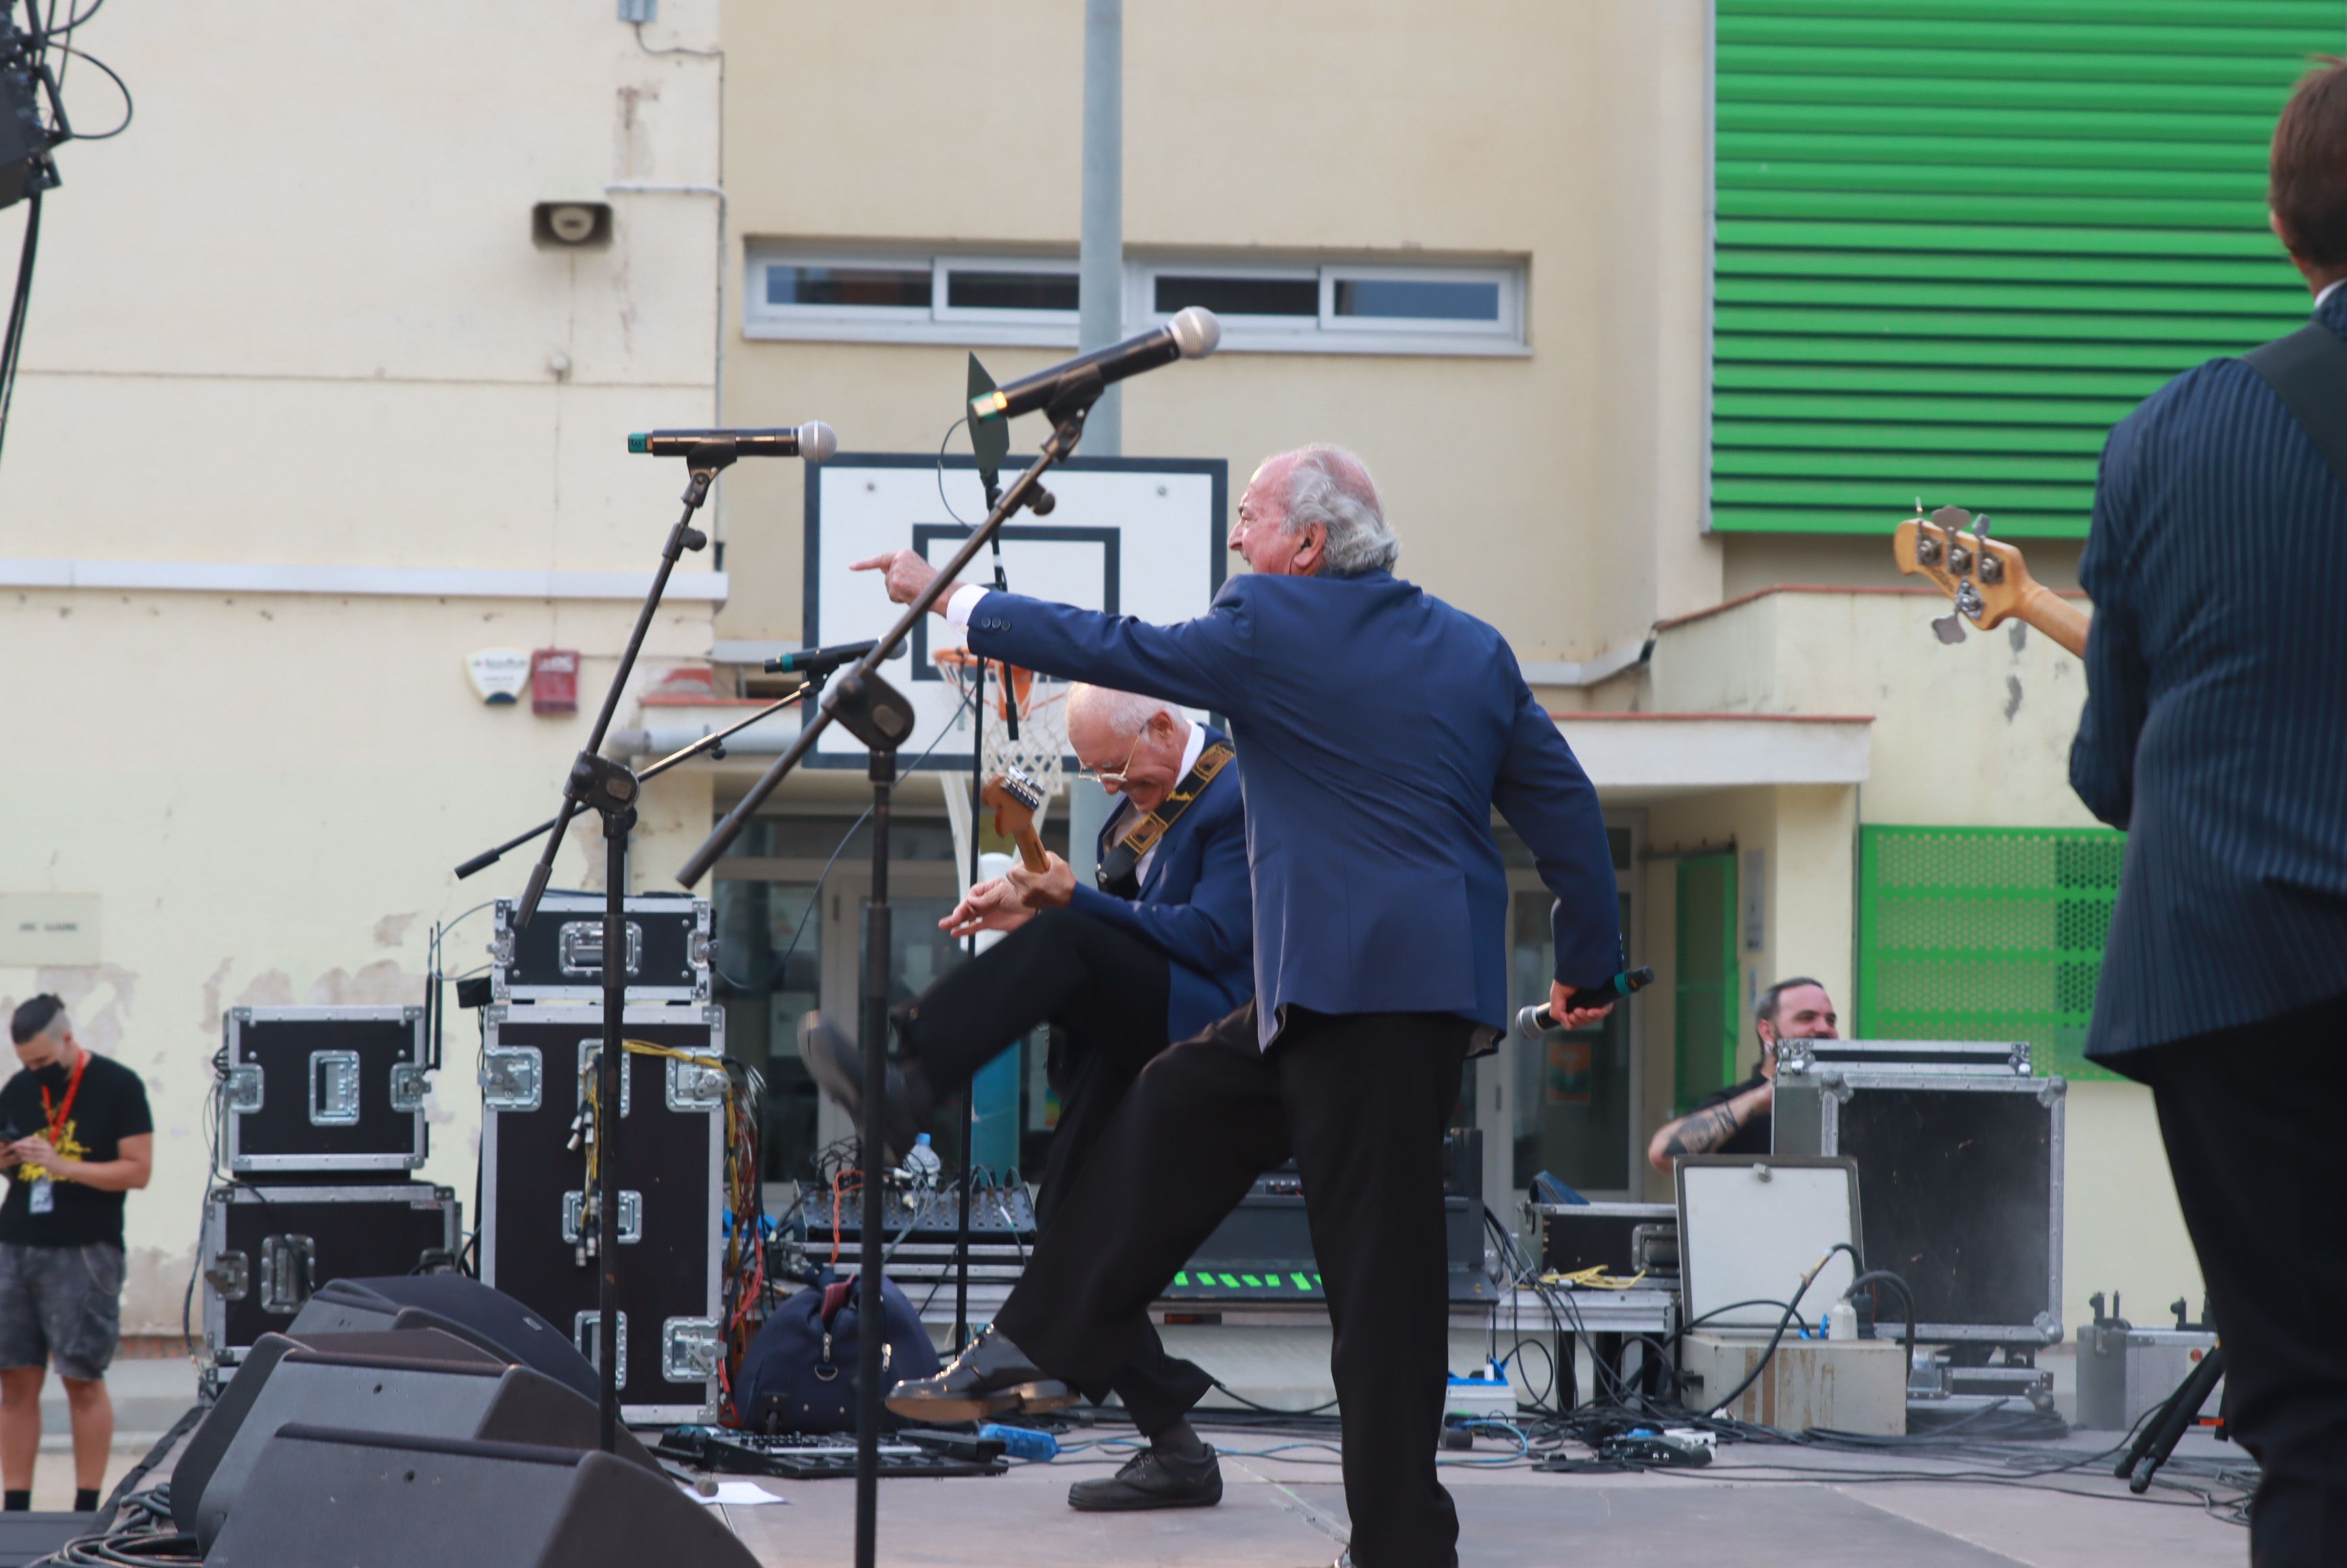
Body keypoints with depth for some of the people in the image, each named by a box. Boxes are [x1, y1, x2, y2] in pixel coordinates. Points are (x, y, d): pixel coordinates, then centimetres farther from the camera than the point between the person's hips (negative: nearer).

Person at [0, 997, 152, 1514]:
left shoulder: (118, 1087, -3)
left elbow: (138, 1170, -8)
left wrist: (63, 1166, -17)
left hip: (84, 1253, -5)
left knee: (83, 1380, -4)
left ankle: (87, 1507, 1)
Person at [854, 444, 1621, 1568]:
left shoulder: (1268, 629, -7)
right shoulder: (1475, 649, 12)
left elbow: (1107, 650, 0)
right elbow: (1564, 804, 13)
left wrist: (946, 598, 13)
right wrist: (1589, 967, 20)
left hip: (1359, 989, -9)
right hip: (1440, 980, 9)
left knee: (1378, 1258, -5)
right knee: (1177, 1110, 18)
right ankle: (1045, 1347, 24)